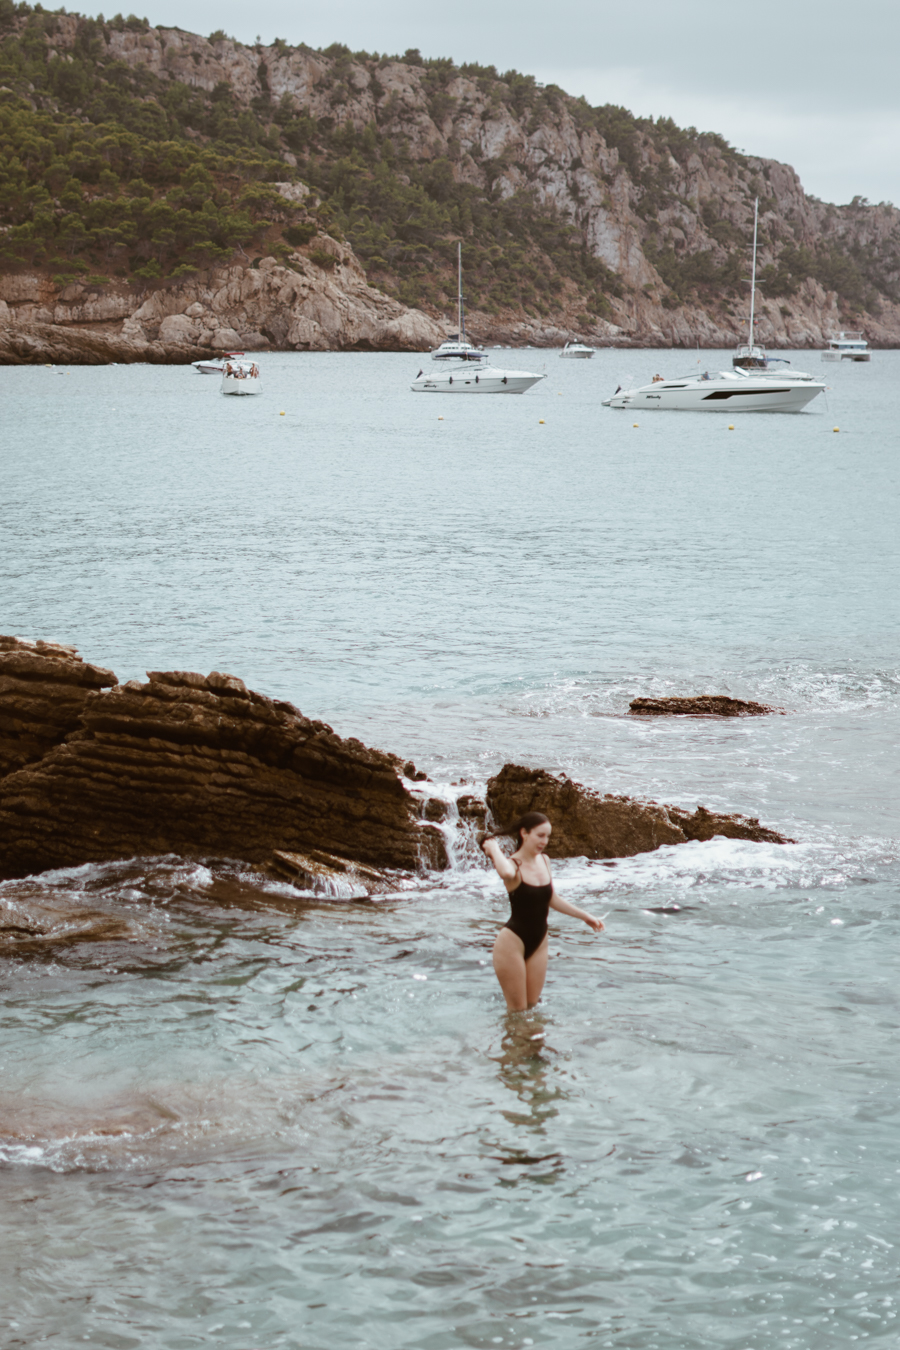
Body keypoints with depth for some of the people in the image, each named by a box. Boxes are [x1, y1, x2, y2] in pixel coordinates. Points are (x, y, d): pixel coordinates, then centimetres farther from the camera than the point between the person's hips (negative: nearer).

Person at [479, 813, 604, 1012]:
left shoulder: (544, 861, 5)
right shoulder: (514, 865, -18)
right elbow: (507, 872, -45)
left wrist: (585, 916, 23)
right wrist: (493, 848, -26)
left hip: (539, 942, 7)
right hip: (513, 941, -7)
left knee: (532, 1007, 13)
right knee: (517, 1011, 0)